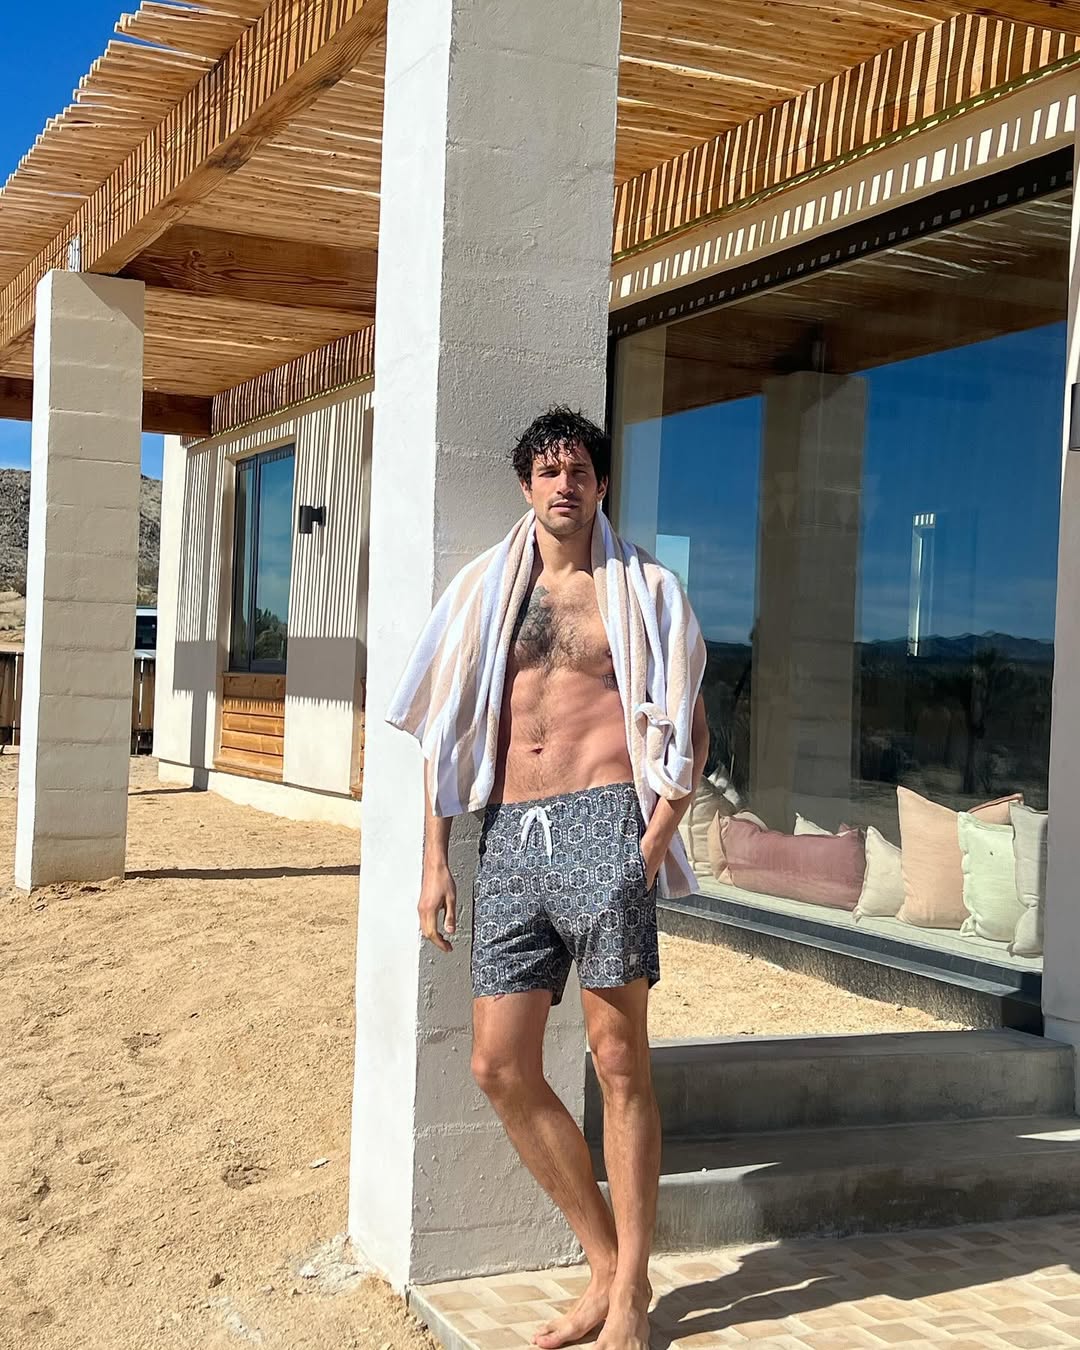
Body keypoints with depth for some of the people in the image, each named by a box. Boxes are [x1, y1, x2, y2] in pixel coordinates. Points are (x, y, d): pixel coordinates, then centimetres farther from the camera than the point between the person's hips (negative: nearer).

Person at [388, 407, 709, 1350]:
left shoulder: (642, 588, 7)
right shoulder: (483, 590, 15)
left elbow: (689, 729, 5)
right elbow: (445, 732, 15)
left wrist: (655, 841, -9)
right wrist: (436, 862, 10)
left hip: (601, 822, -4)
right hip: (509, 838, 4)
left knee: (619, 1061, -3)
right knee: (502, 1068, 3)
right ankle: (606, 1264, 18)